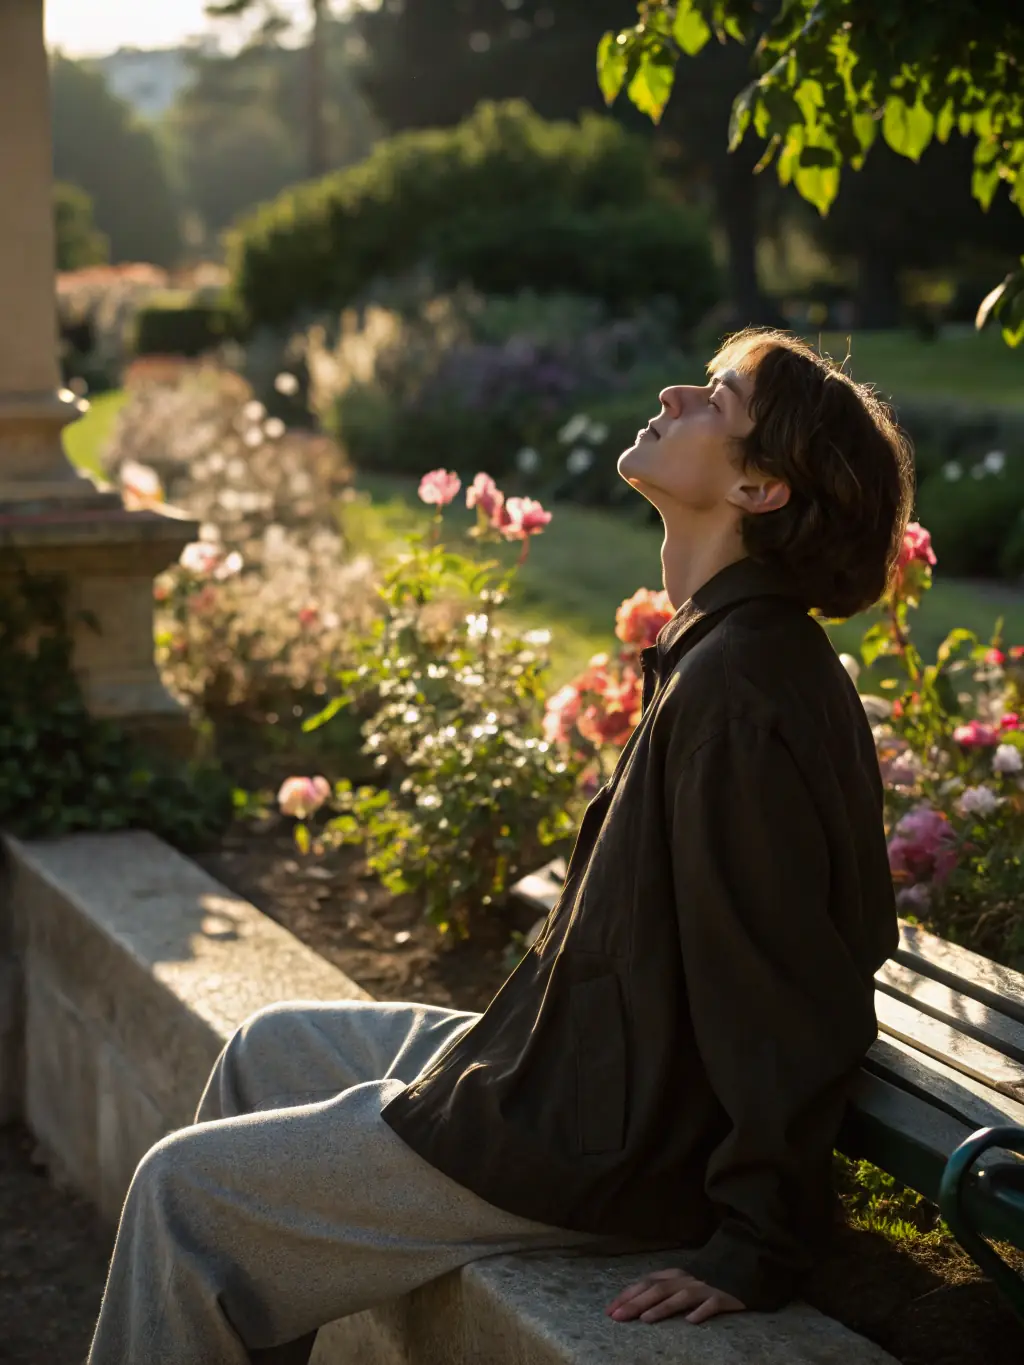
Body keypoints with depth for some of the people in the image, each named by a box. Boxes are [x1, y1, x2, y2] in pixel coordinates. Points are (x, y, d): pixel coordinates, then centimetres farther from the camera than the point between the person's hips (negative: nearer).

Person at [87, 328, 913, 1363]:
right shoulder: (716, 653, 6)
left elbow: (786, 999, -26)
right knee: (272, 1047, 24)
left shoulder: (739, 692, -26)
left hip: (598, 1152, -10)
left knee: (183, 1189, -3)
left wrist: (758, 1251, -21)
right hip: (593, 1071, 10)